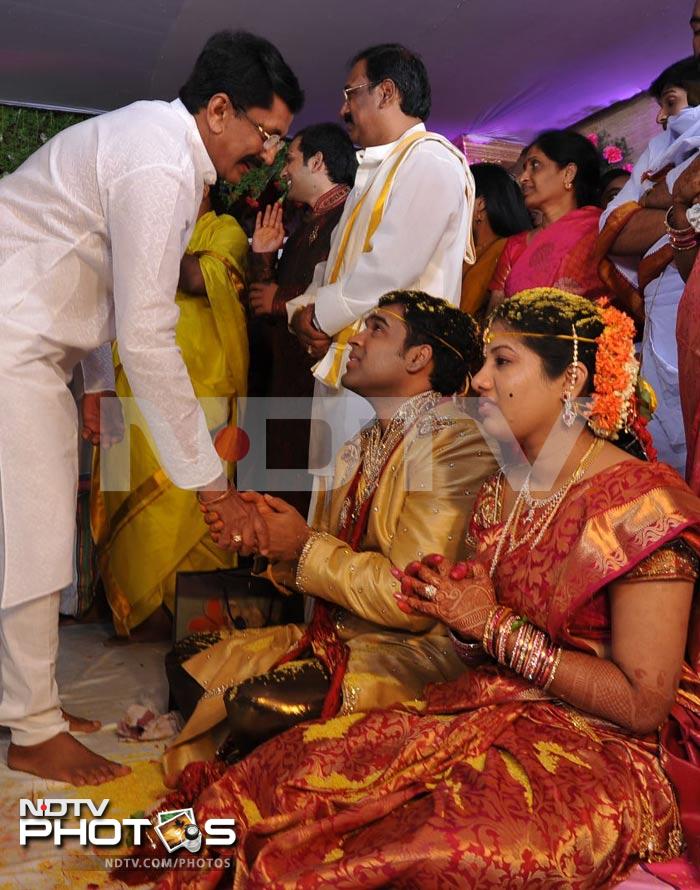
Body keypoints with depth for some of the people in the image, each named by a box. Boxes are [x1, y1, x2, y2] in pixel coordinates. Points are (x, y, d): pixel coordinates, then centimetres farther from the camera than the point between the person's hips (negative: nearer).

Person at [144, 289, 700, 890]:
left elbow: (643, 704, -16)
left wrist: (494, 625, -16)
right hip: (478, 716, 6)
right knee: (283, 782, -13)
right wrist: (462, 617, -8)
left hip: (591, 754, -6)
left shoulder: (642, 505, -14)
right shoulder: (502, 490, 9)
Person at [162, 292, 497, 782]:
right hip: (337, 633, 9)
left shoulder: (452, 442, -16)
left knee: (259, 708, -27)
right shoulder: (364, 445, 13)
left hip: (416, 650, -9)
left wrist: (307, 546, -12)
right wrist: (265, 534, -3)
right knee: (190, 663, 4)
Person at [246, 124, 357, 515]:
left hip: (317, 378, -10)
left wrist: (280, 302, -10)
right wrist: (263, 255, 8)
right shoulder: (306, 226, 20)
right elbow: (265, 302, 21)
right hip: (282, 378, 10)